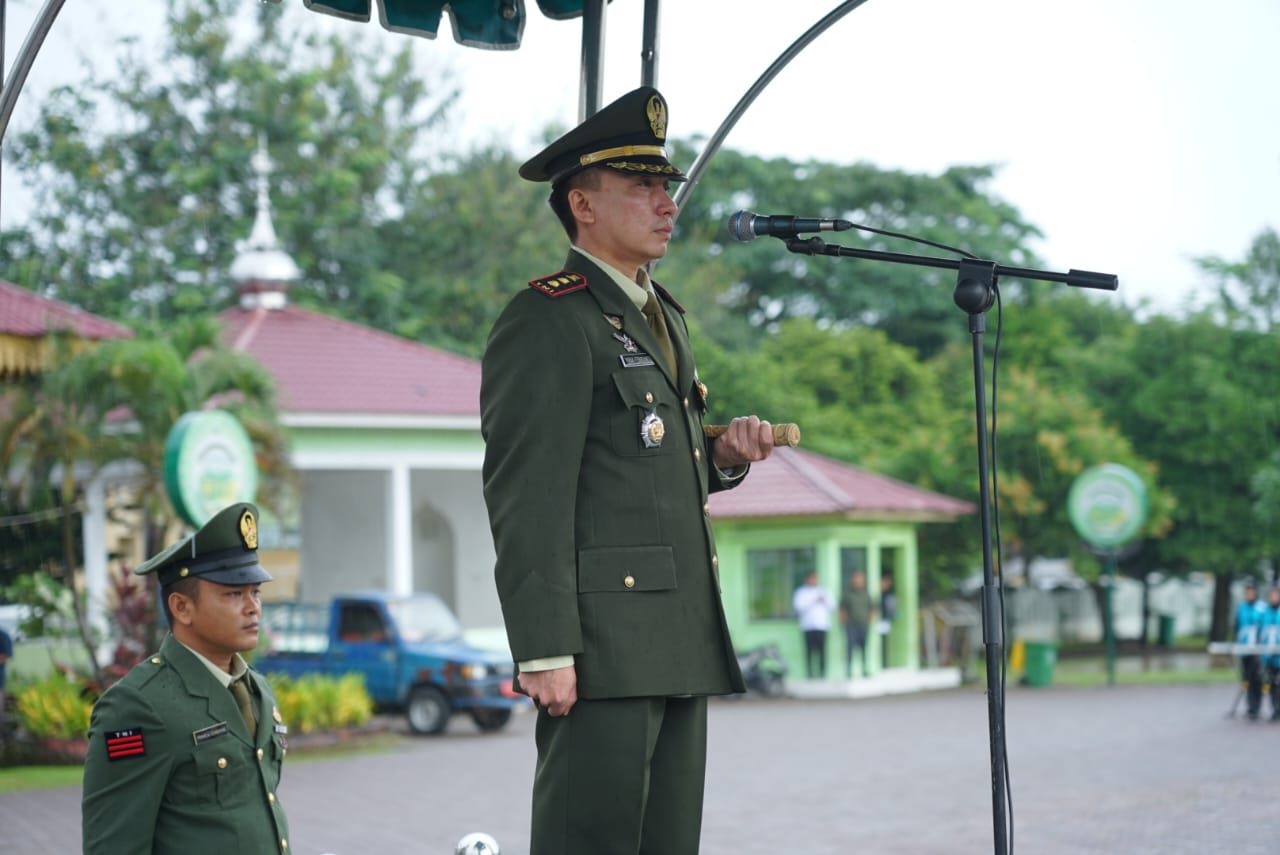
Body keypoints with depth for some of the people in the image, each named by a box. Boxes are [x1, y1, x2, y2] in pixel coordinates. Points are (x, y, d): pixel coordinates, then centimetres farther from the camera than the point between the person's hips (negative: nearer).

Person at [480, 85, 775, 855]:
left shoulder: (664, 316, 21)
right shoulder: (546, 322, -8)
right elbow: (526, 498, -15)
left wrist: (725, 455, 7)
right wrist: (545, 652, -21)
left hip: (679, 645, 9)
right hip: (602, 645, -9)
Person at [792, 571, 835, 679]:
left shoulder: (823, 591, 20)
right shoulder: (801, 592, 6)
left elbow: (832, 605, 15)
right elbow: (799, 606, -9)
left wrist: (825, 601, -5)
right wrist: (814, 602, -12)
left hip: (822, 625, 4)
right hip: (809, 626, -4)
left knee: (822, 650, -3)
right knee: (810, 651, -9)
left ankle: (823, 672, 0)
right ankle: (810, 673, -8)